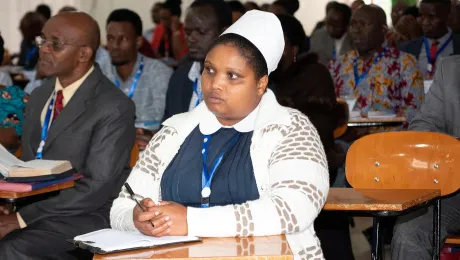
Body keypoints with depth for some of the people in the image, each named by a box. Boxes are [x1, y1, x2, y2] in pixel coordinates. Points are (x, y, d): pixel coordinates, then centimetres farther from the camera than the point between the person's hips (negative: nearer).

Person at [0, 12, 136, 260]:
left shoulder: (114, 108, -12)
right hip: (31, 207, 7)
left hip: (84, 218, -6)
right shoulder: (39, 97, 13)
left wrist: (23, 218, -19)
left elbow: (97, 187, -16)